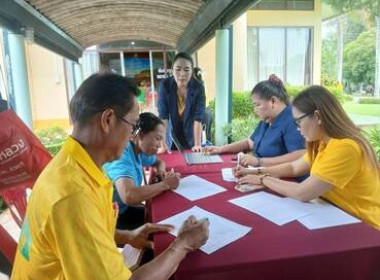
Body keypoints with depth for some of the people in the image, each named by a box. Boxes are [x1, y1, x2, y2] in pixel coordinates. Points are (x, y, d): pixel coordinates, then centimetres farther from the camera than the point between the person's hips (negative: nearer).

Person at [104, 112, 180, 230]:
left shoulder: (140, 150, 1)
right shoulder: (122, 154, -26)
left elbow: (159, 161, 23)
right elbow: (128, 196, -42)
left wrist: (161, 170, -2)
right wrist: (165, 184, -28)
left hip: (125, 209, 8)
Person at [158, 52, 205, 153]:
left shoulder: (198, 87, -19)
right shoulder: (165, 85, -18)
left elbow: (198, 118, -21)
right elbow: (163, 116, -21)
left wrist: (198, 145, -27)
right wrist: (163, 144, -26)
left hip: (191, 136, 0)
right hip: (172, 136, 0)